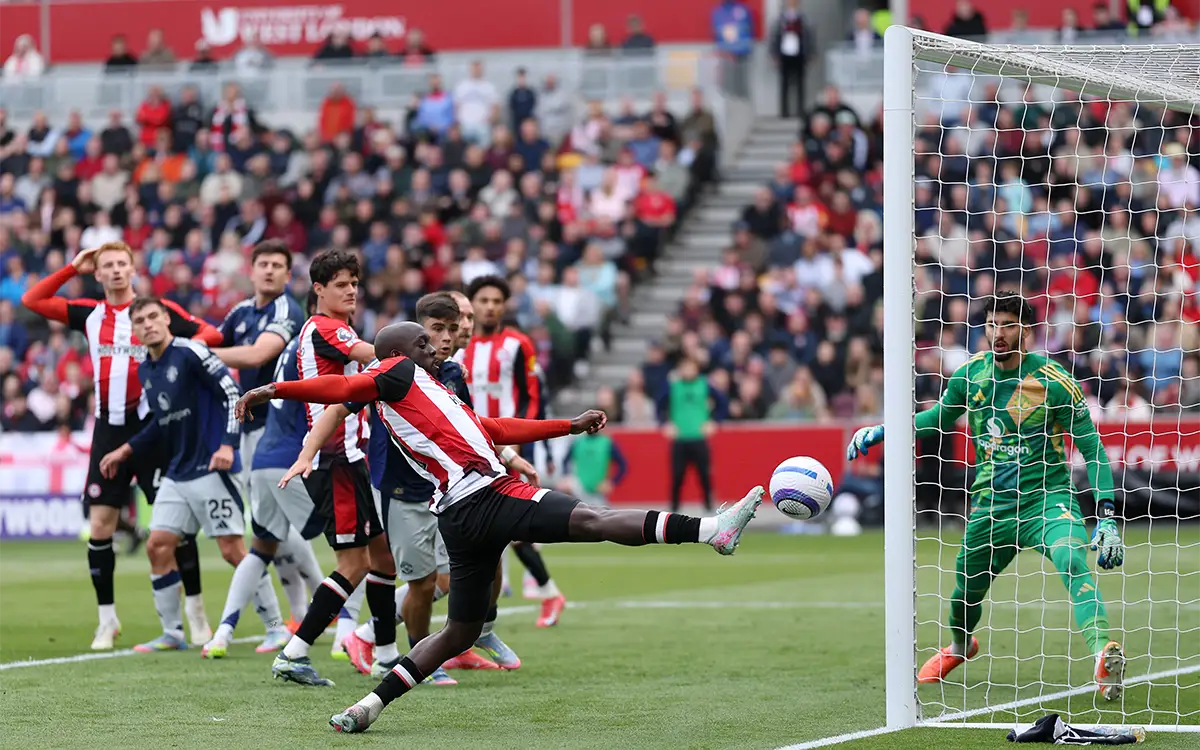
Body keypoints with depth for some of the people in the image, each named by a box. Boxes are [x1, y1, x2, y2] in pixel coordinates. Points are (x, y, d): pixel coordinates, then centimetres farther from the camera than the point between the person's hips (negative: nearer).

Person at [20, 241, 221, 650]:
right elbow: (32, 300, 11)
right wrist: (72, 269, 6)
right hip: (109, 430, 3)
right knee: (99, 525, -1)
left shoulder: (159, 309, -1)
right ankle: (107, 620, 9)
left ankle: (196, 612, 9)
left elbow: (211, 333, -5)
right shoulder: (90, 314, 10)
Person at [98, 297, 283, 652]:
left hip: (211, 469, -8)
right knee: (157, 546, 1)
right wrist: (126, 450, 23)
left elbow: (232, 393, -15)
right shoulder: (146, 370, 12)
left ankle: (276, 626, 2)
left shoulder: (190, 353, -12)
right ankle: (172, 633, 10)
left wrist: (227, 444, -23)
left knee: (232, 550, -8)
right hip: (177, 473, 8)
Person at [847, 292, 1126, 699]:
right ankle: (959, 646, 52)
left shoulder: (1054, 381, -13)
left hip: (1047, 498, -4)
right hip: (991, 504, 4)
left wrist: (1107, 516, -17)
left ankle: (1103, 654, -49)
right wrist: (880, 433, 10)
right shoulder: (970, 374, 0)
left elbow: (1092, 447, -9)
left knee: (1073, 562, -33)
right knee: (965, 592, 16)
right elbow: (939, 418, 21)